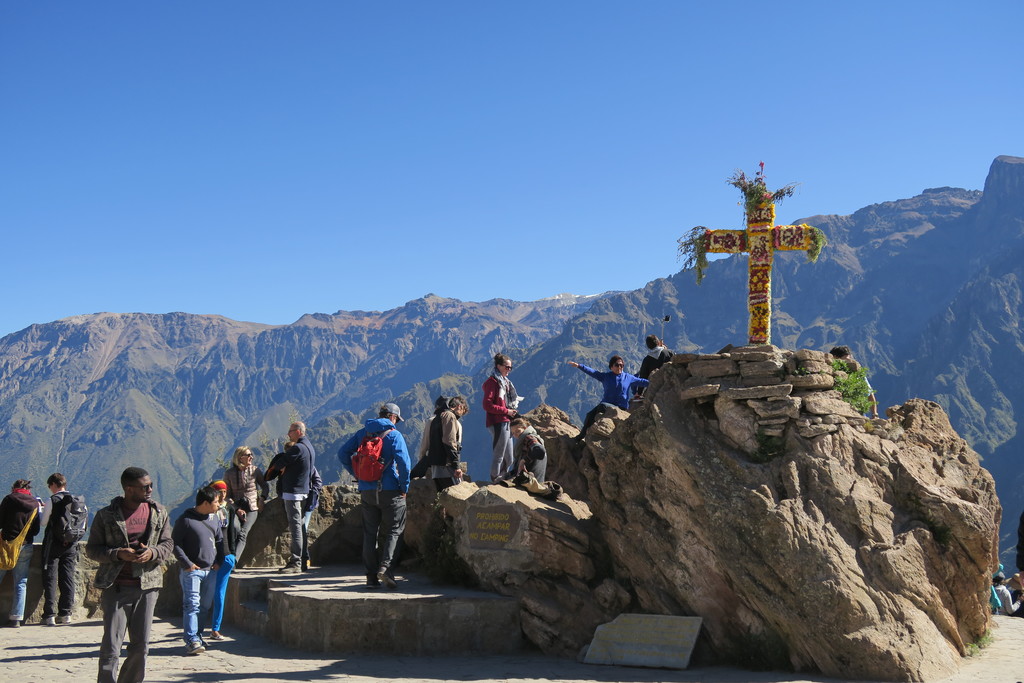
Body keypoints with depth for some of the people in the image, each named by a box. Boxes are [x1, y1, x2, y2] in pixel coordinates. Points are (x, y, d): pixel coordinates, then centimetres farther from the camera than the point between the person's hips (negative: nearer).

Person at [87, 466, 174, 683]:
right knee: (111, 647, -5)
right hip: (115, 587, -3)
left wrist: (153, 552, -11)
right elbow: (91, 549, 0)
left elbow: (168, 544, 11)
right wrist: (117, 554, -17)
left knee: (140, 646, 8)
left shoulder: (158, 512, 7)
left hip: (147, 586, 3)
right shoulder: (106, 515, -3)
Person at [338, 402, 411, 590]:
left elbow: (343, 452, 8)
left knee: (370, 533, 8)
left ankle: (372, 577, 7)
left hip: (367, 491, 4)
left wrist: (356, 473, 11)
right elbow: (404, 462, -17)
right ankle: (384, 567, -14)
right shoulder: (394, 434, -6)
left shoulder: (363, 433, 9)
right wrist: (404, 487, -7)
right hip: (389, 491, -4)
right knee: (392, 530, 5)